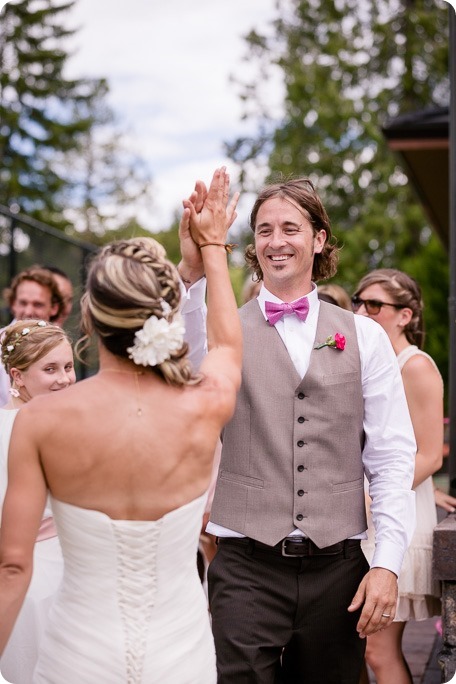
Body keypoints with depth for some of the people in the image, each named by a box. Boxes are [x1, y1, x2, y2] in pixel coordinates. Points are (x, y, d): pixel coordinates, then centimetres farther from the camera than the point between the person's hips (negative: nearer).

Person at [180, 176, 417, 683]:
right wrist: (194, 273, -33)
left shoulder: (364, 336, 6)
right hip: (246, 569, -2)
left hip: (338, 570, 2)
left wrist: (387, 564, -3)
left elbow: (392, 457, 4)